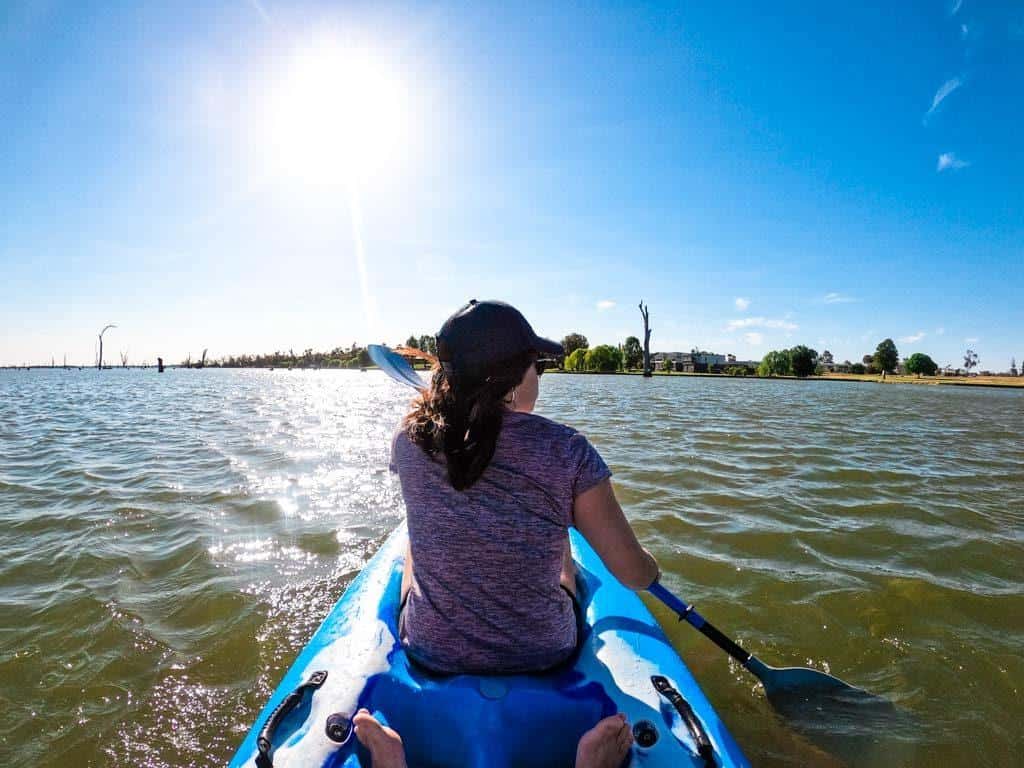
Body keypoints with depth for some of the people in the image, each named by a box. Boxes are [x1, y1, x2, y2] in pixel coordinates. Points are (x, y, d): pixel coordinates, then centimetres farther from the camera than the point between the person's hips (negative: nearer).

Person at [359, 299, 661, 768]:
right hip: (544, 657, -1)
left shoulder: (409, 439, -14)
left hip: (430, 653, 3)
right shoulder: (567, 452, -22)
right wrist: (651, 566, 10)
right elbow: (635, 574, -13)